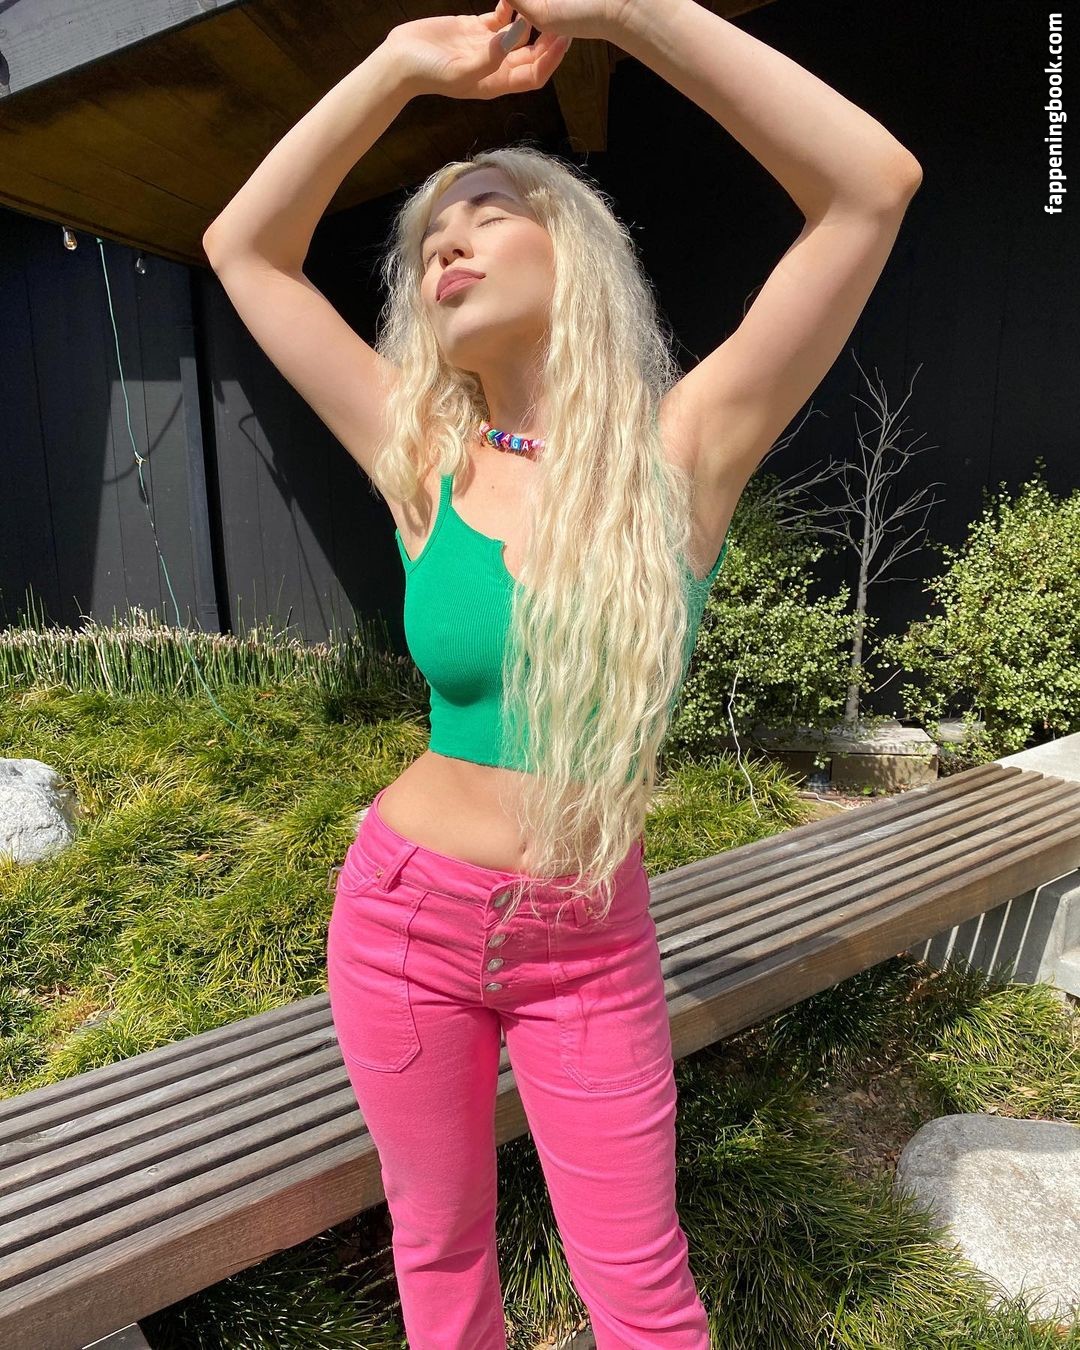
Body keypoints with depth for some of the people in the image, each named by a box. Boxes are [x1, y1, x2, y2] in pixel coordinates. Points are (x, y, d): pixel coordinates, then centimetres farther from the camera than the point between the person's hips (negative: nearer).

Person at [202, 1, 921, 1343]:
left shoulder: (683, 451, -11)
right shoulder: (423, 462, -6)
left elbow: (872, 185, -16)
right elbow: (242, 247, 0)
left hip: (592, 944, -1)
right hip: (404, 914, 2)